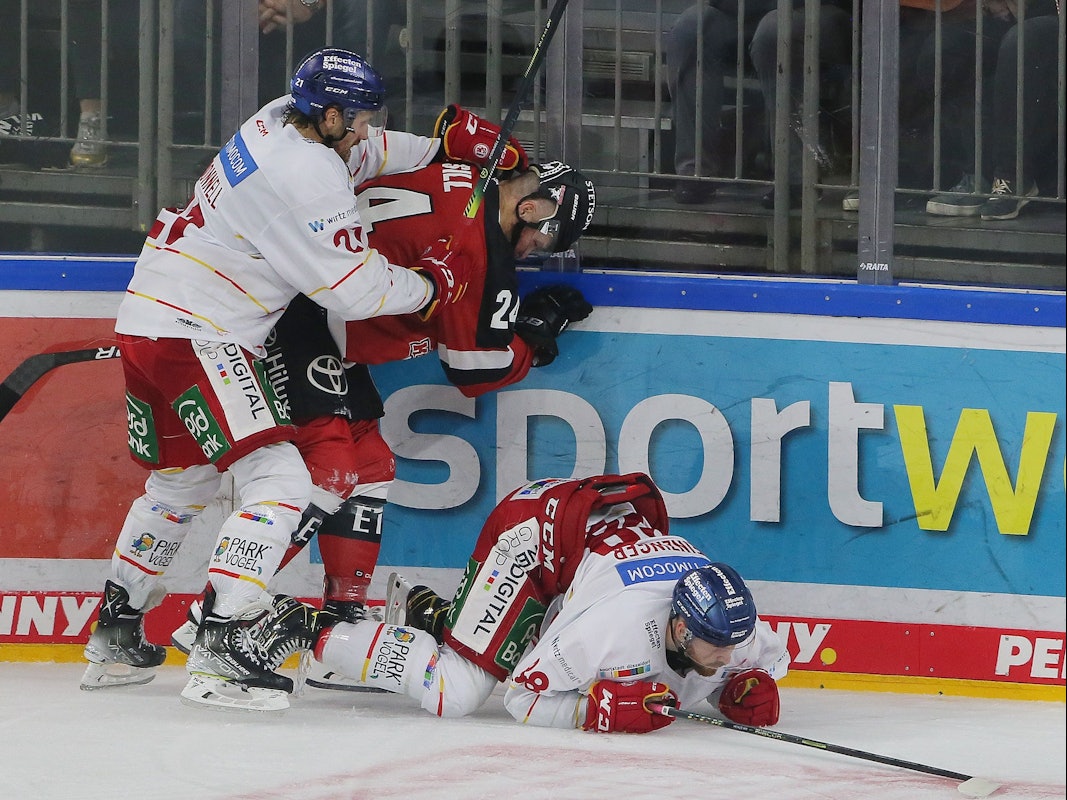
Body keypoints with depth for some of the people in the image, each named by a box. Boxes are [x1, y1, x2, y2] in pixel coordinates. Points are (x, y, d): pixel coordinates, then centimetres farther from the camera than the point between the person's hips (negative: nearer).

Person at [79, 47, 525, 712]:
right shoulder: (304, 176, -21)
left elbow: (363, 154, 29)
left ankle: (116, 634, 36)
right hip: (193, 338, -11)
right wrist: (431, 283, -2)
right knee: (279, 480, -15)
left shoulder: (281, 121, 7)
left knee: (181, 481, 26)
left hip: (150, 323, 11)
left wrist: (445, 145, 24)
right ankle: (221, 654, -22)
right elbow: (356, 289, -18)